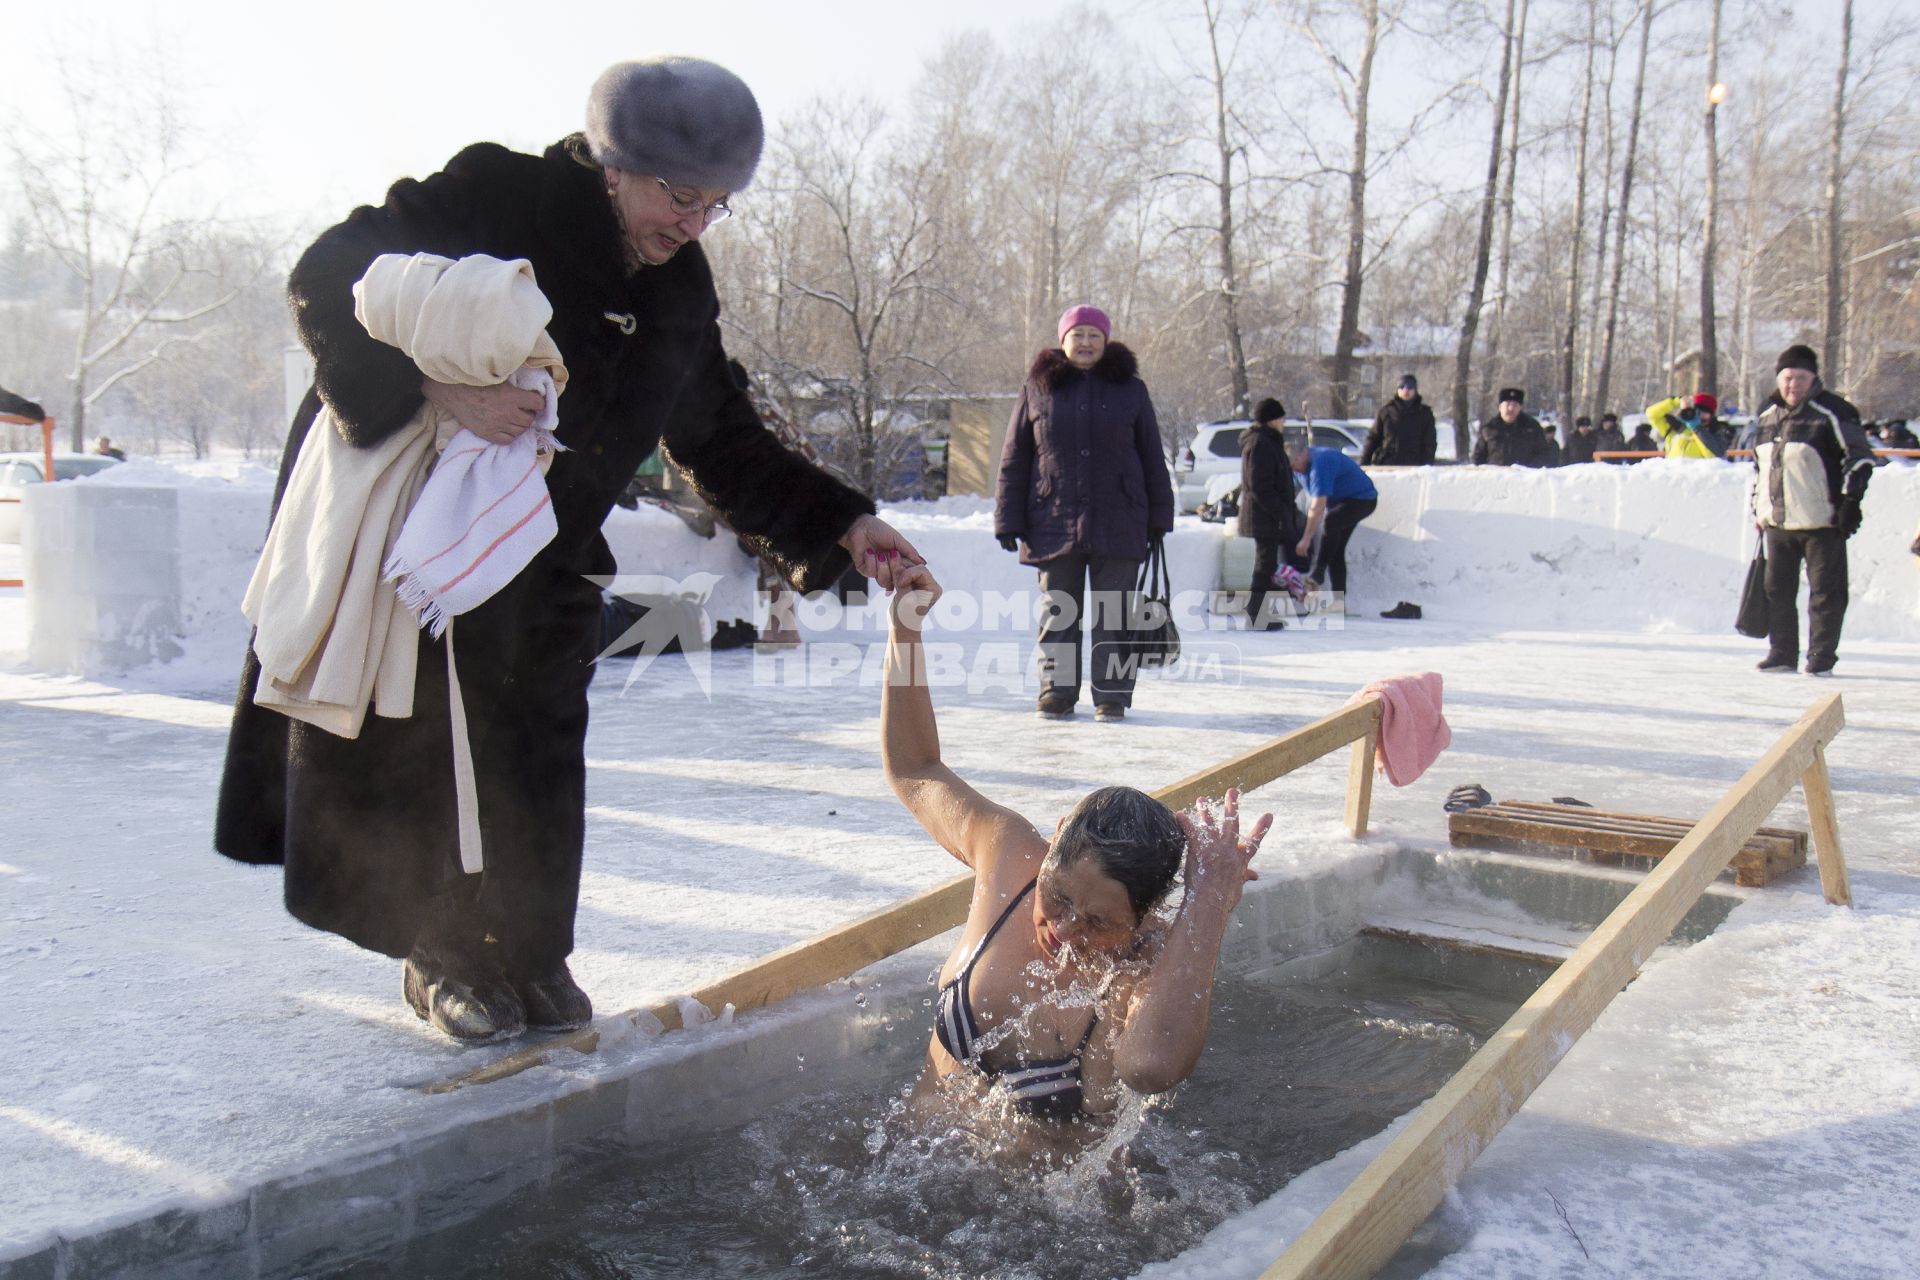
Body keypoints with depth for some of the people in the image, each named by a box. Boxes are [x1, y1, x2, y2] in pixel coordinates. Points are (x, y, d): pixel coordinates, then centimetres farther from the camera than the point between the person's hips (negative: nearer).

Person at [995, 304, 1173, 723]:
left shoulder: (1130, 389, 8)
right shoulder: (1038, 389, 6)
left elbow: (1152, 458, 10)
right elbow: (1014, 459, 7)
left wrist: (1158, 518, 5)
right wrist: (1008, 519, 1)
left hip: (1118, 523, 0)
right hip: (1054, 521, 0)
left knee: (1112, 615, 3)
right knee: (1058, 613, 5)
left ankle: (1112, 694, 10)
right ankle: (1056, 692, 13)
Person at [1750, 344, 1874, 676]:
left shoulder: (1832, 413, -7)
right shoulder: (1768, 415, 12)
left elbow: (1860, 456, -6)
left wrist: (1851, 500, -13)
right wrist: (1758, 509, 19)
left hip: (1821, 522, -6)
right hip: (1777, 523, 6)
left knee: (1825, 592, 0)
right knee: (1777, 589, 9)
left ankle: (1821, 657, 7)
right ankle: (1782, 654, 18)